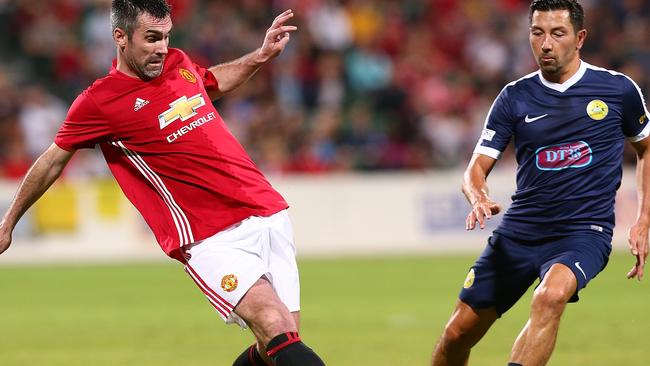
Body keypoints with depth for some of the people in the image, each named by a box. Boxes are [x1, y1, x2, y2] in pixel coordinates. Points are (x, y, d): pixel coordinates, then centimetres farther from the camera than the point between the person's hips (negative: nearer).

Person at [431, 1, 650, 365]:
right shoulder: (515, 97, 3)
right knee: (458, 334, 3)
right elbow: (477, 169, 2)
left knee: (551, 296, -36)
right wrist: (479, 198, -22)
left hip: (584, 232, -3)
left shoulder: (619, 89, -1)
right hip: (518, 232, 3)